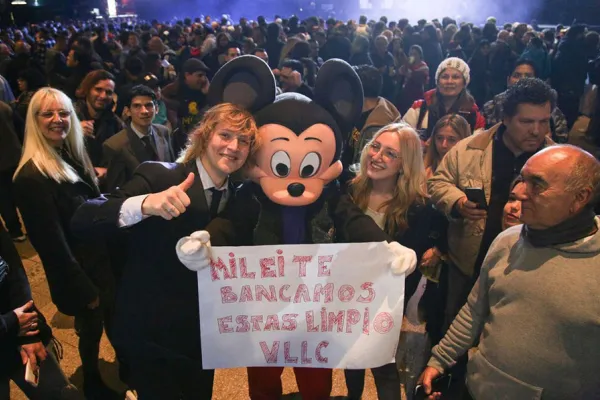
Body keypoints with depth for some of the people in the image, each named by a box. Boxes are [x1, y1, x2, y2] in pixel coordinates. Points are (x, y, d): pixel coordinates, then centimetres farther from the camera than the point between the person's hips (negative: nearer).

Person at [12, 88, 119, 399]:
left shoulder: (74, 157, 3)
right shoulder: (31, 177, -22)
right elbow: (53, 245, -21)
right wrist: (85, 290, -15)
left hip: (103, 265, 7)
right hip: (79, 277, -7)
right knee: (91, 331, 13)